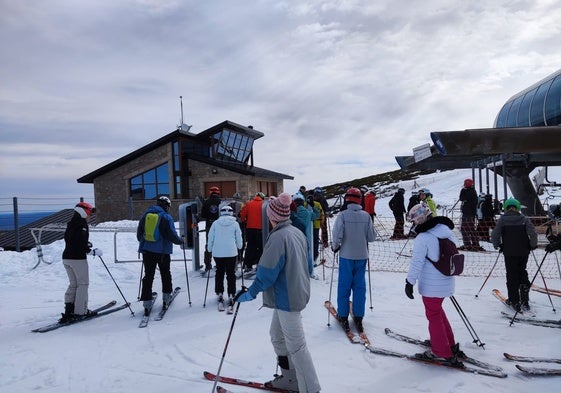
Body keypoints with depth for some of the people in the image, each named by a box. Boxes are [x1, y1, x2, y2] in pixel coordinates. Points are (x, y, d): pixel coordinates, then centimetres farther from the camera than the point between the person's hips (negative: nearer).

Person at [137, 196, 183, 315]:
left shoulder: (146, 214, 5)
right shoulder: (166, 217, -10)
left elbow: (139, 233, 13)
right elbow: (172, 235, -11)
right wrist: (180, 241, 7)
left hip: (147, 250, 3)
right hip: (162, 251, -3)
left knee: (148, 275, 7)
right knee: (165, 273, 17)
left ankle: (147, 302, 3)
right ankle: (166, 296, 22)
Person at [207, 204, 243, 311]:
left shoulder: (215, 223, 0)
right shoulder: (235, 224, -2)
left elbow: (210, 237, 4)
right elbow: (239, 238, 5)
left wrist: (210, 249, 19)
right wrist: (239, 247, 24)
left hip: (217, 253, 2)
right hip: (231, 253, -1)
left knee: (219, 272, 17)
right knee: (231, 274, 6)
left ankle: (219, 293, 20)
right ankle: (231, 295, 2)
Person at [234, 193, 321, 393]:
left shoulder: (278, 237, -21)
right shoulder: (297, 232, 6)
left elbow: (267, 273, -22)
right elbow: (308, 266, 15)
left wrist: (250, 293, -12)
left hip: (286, 298, -9)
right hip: (298, 292, 9)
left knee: (296, 346, 2)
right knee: (277, 335, 22)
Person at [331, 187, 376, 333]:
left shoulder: (343, 215, -13)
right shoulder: (366, 216, -5)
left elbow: (337, 234, -18)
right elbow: (372, 237, -1)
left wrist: (335, 246, 1)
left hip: (346, 256, -2)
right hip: (362, 256, 2)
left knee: (344, 286, 9)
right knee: (359, 286, 11)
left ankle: (343, 316, 17)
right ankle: (358, 317, 16)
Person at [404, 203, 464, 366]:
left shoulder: (422, 238, -21)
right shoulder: (447, 231, 3)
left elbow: (416, 262, -20)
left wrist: (410, 282, -11)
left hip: (431, 285, -8)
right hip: (446, 282, 8)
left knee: (434, 315, 7)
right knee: (438, 311, 25)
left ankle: (442, 353, 18)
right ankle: (450, 345, 36)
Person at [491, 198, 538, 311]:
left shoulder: (502, 219, -5)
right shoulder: (524, 219, -3)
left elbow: (495, 235, -13)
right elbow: (533, 233, -12)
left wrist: (497, 245, 3)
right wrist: (533, 245, 4)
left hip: (509, 252, -2)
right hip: (523, 252, 2)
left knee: (512, 275, 9)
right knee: (522, 272, 19)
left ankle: (514, 301, 11)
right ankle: (524, 300, 18)